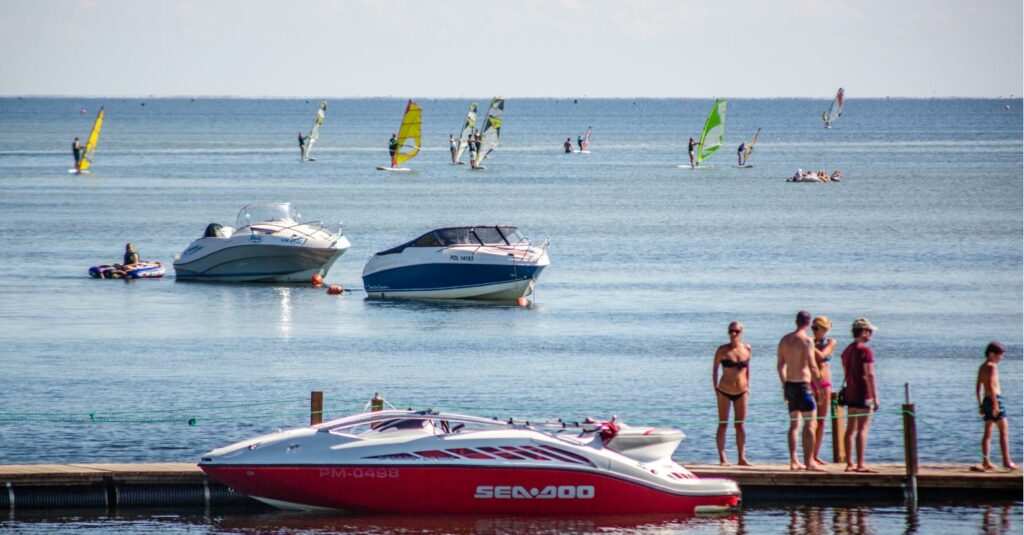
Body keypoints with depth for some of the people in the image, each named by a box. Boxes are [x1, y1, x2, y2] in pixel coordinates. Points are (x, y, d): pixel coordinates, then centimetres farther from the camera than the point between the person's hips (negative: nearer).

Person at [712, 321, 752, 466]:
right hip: (724, 391, -2)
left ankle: (742, 458, 9)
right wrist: (715, 386, -1)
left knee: (740, 426, 6)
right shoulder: (723, 350, -9)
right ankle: (722, 458, 4)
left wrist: (748, 386, 11)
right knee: (722, 425, 0)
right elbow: (715, 367, 2)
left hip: (741, 392, 2)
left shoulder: (747, 349, -2)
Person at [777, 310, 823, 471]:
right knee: (809, 425, -4)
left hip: (789, 385, 7)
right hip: (803, 384, -7)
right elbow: (812, 365, -18)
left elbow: (780, 365, 15)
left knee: (794, 424, 13)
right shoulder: (807, 340, -12)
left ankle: (793, 461, 12)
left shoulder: (785, 340, 10)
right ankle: (809, 462, -7)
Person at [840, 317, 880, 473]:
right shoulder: (865, 351, -13)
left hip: (850, 394, 9)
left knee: (851, 429, 10)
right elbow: (870, 375, -18)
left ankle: (849, 464, 11)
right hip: (864, 394, -9)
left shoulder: (847, 350, 14)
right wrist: (875, 398, -17)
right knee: (863, 429, -9)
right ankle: (860, 464, -12)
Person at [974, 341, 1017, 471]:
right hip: (995, 399, -9)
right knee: (1004, 431, -7)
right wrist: (995, 403, -23)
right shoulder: (991, 367, -13)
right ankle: (1006, 461, -10)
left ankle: (986, 462, 10)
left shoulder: (982, 367, 15)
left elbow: (978, 388, 18)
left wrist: (980, 405, 21)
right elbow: (991, 386, -22)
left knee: (988, 432, 10)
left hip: (986, 400, 9)